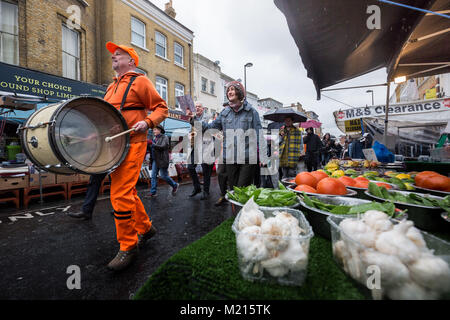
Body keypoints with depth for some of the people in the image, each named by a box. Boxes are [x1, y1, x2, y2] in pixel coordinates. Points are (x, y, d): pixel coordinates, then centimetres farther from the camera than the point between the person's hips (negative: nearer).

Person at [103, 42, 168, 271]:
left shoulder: (140, 81, 2)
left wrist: (147, 122, -21)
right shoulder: (111, 87, 25)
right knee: (127, 191, 13)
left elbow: (161, 108, -4)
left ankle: (128, 247, 3)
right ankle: (145, 228, 31)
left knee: (120, 195, -13)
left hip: (132, 144, -8)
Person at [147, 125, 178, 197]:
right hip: (155, 160, 7)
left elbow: (162, 147, -21)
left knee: (163, 176, -2)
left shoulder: (164, 137, -6)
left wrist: (152, 144, -26)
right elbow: (152, 149, 18)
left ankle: (175, 185, 20)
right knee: (153, 176, 4)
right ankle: (153, 192, 10)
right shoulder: (154, 138, 15)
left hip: (162, 160, -7)